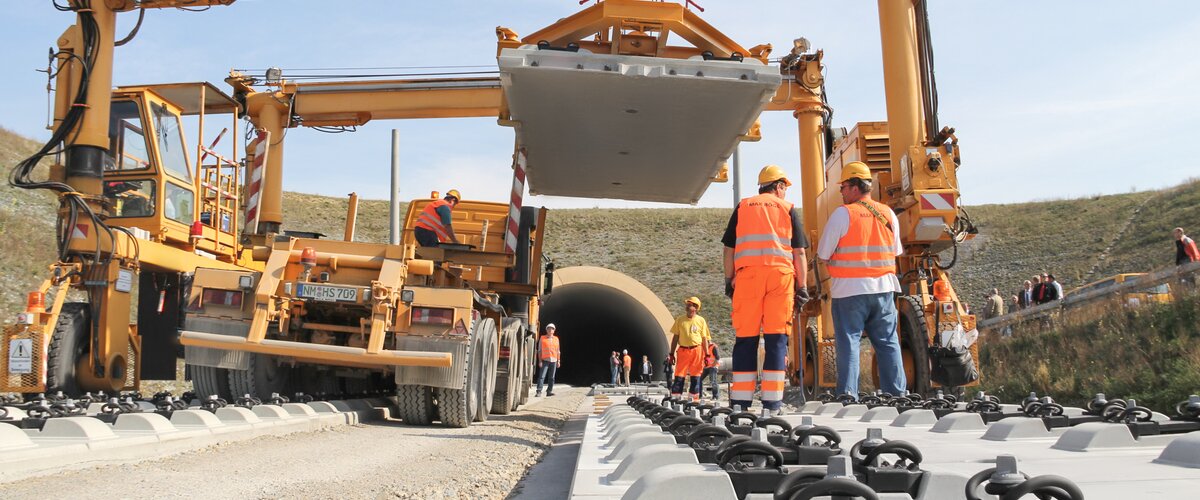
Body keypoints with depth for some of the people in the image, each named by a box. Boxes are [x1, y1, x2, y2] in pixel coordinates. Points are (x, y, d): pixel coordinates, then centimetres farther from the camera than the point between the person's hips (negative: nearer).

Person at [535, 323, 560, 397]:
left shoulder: (556, 339, 13)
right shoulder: (542, 338, 5)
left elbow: (558, 351, 16)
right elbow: (539, 350, 4)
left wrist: (558, 361, 10)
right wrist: (540, 361, -5)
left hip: (553, 361, 3)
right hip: (545, 360, -3)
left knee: (551, 377, 3)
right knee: (542, 376, -10)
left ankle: (549, 391, 8)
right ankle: (539, 391, -11)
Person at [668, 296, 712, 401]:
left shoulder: (701, 320, 3)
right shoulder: (680, 319, 5)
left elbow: (704, 339, 6)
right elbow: (675, 337, 8)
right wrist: (672, 353, 4)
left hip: (697, 351, 0)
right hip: (683, 350, 0)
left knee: (695, 376, 5)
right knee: (679, 376, -4)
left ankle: (693, 399, 12)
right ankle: (675, 398, -2)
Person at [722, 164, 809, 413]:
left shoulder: (742, 207, 17)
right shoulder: (788, 209, 14)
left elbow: (729, 248, 12)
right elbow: (799, 252, 8)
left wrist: (729, 280, 16)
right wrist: (802, 286, 10)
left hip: (747, 274, 1)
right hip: (781, 274, -1)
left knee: (745, 338, 3)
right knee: (776, 338, 1)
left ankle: (741, 401, 3)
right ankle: (772, 402, 0)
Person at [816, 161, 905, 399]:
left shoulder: (842, 213, -8)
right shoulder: (888, 214, 7)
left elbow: (823, 254, -5)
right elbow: (896, 252, 16)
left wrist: (837, 263, 14)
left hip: (849, 289, -4)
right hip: (883, 287, 5)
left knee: (848, 341, 0)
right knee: (887, 341, 11)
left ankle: (848, 393, -4)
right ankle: (896, 392, 13)